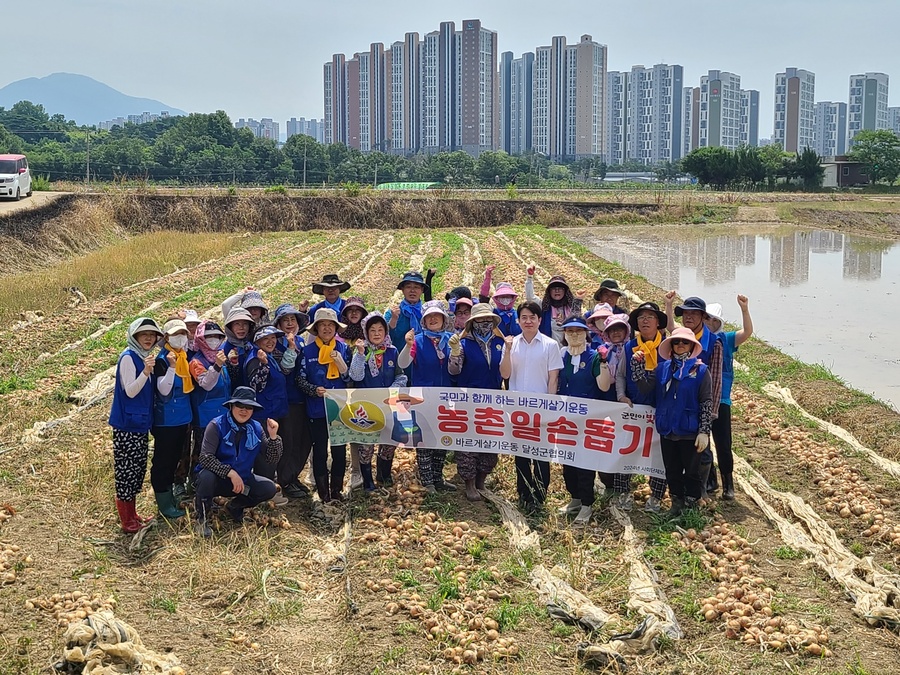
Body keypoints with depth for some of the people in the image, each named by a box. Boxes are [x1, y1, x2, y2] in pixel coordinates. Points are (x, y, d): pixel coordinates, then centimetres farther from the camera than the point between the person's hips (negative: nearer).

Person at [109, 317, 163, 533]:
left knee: (137, 469, 15)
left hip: (141, 423, 9)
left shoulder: (145, 357, 11)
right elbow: (130, 391, -21)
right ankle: (126, 521, 3)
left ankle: (132, 515, 25)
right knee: (126, 469, -3)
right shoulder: (128, 357, -14)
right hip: (126, 424, -9)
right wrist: (145, 372, -33)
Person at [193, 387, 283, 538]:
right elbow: (205, 457, -26)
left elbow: (272, 460, -5)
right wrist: (231, 473, -32)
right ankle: (202, 518, -9)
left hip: (242, 480, 4)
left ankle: (235, 506, 12)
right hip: (218, 479, -4)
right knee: (207, 476, -37)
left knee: (269, 489, -17)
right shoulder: (217, 425, -16)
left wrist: (273, 437, -22)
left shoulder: (256, 428, -4)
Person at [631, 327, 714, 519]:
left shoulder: (700, 370, -5)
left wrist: (704, 431, -11)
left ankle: (692, 506, 19)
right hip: (667, 430, 4)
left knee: (691, 471, 7)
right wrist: (638, 365, -15)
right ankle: (677, 504, 27)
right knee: (672, 471, 13)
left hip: (690, 432, -4)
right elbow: (647, 387, -4)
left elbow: (707, 403, -6)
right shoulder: (663, 368, 6)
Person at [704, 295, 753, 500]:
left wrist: (744, 309, -27)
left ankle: (728, 485, 9)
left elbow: (747, 332, -13)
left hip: (720, 400, -2)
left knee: (723, 444, 0)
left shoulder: (725, 339, 1)